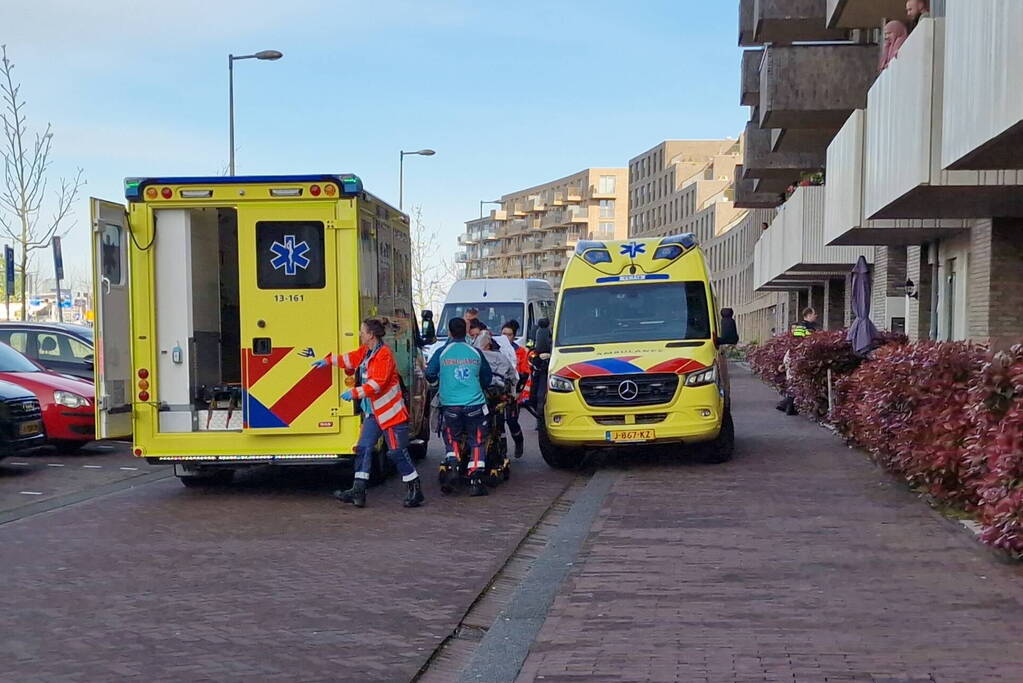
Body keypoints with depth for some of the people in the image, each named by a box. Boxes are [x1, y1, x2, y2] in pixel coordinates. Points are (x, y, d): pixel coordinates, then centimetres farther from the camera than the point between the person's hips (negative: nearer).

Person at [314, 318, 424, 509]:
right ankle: (358, 491, 5)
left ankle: (415, 491, 5)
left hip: (391, 412, -9)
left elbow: (377, 383, -25)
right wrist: (329, 361, 33)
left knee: (397, 452, -5)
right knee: (363, 448, 4)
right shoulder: (365, 352, 10)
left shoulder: (384, 354, -17)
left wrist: (355, 393, -26)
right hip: (373, 412, 9)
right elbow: (350, 359, 31)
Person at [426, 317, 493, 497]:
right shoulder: (475, 352, 5)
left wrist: (438, 384, 27)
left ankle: (453, 463, -6)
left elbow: (430, 374, 5)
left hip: (450, 404, 0)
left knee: (452, 438, 19)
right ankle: (475, 481, -2)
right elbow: (488, 376, 15)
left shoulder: (442, 353, 0)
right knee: (476, 442, 5)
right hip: (475, 404, 0)